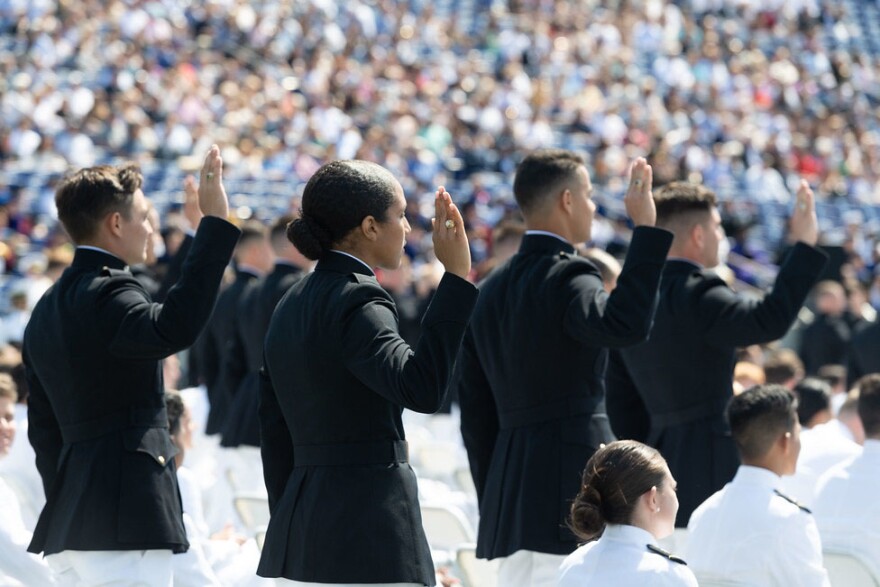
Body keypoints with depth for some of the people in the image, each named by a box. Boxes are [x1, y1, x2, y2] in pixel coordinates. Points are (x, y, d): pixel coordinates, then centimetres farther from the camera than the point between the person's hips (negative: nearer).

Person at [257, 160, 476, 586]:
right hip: (369, 528, -9)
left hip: (299, 526, 9)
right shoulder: (356, 299, -12)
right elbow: (421, 389, -28)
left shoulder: (291, 305, 14)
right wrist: (456, 277, -26)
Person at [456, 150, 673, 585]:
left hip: (508, 492, 9)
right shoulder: (567, 277, -10)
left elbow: (476, 412, 18)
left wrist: (493, 505, 22)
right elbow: (626, 325, -32)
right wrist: (646, 230, -26)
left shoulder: (491, 289, 16)